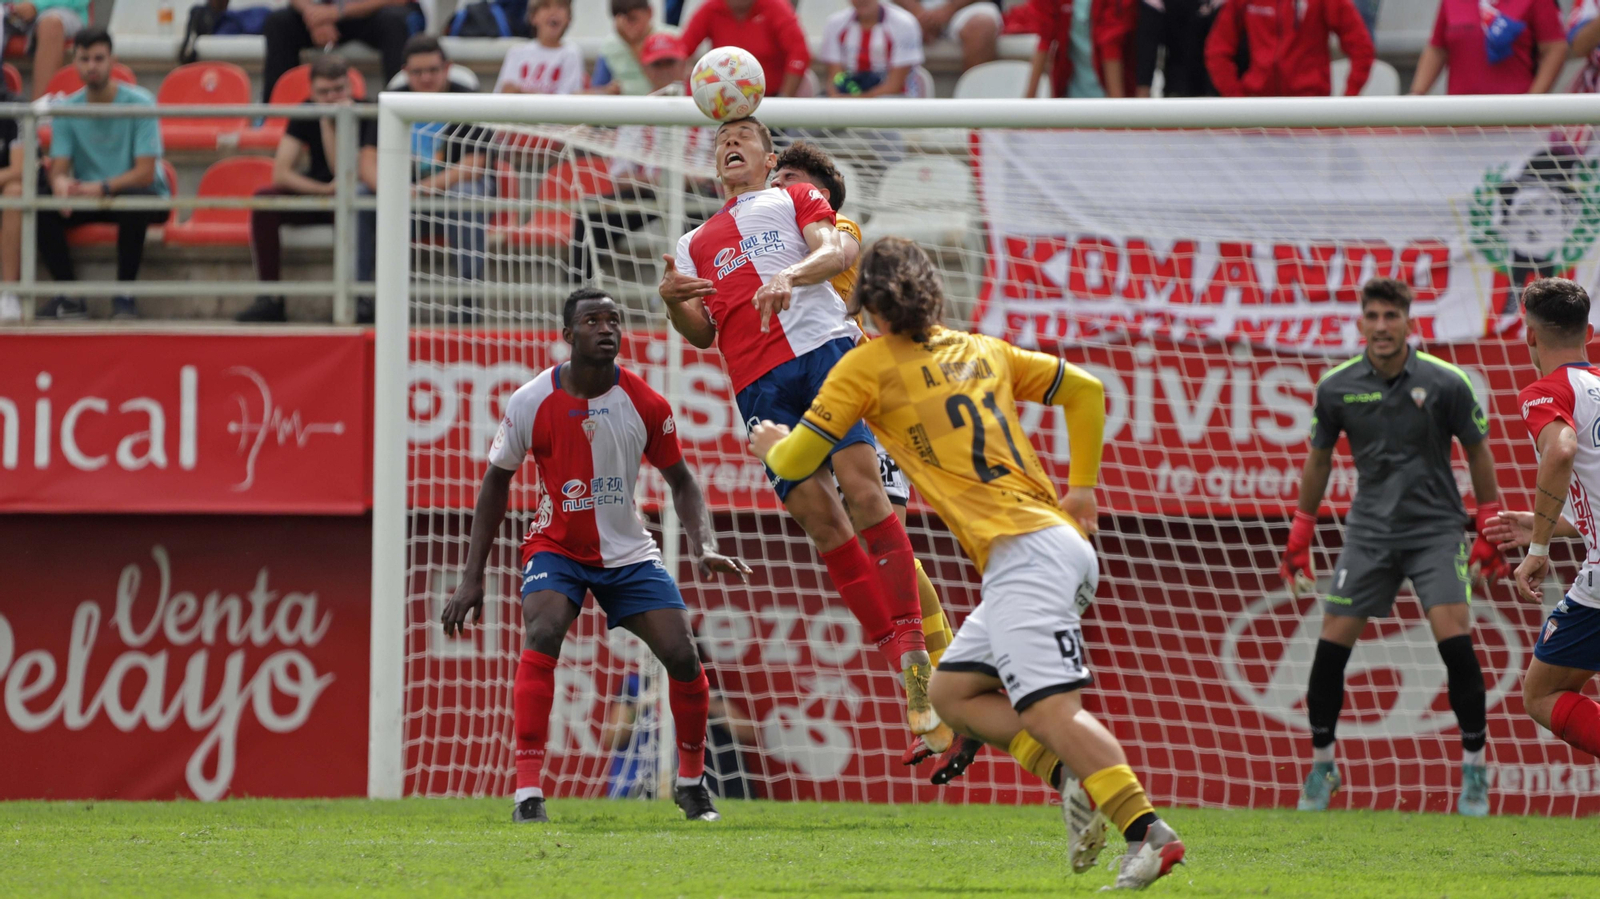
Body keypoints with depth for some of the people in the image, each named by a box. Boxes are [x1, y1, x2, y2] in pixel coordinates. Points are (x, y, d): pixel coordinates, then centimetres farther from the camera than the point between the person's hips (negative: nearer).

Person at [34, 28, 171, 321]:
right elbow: (58, 169, -6)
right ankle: (70, 295, -14)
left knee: (132, 199, -40)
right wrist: (60, 183, -32)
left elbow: (145, 173, -18)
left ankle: (124, 294, -23)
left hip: (141, 194, -4)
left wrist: (102, 188, -35)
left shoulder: (139, 103, -12)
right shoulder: (67, 108, 0)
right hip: (87, 195, 4)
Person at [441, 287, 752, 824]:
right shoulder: (530, 403, -13)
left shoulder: (645, 404, -10)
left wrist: (703, 547, -17)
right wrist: (473, 577, -1)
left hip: (629, 553, 2)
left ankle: (692, 782, 16)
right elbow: (496, 482, 0)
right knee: (541, 637, -29)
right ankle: (529, 793, -29)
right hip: (556, 548, -2)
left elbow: (680, 483, 2)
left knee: (682, 654, -10)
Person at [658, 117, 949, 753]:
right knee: (819, 518, -10)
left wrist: (791, 275, -20)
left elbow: (837, 250, 0)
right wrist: (673, 302, -1)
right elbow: (702, 333, 20)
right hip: (758, 385, 3)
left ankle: (913, 647, -19)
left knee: (861, 486, -20)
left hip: (823, 347, -3)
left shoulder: (795, 200, 19)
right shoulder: (695, 243, 28)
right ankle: (905, 672, -11)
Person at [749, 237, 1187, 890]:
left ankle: (1148, 832, -30)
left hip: (1024, 556, -8)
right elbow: (1086, 391, 30)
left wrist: (771, 444, 32)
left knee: (1051, 709, -18)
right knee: (952, 691, 15)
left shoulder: (868, 365, 4)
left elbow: (795, 461, 9)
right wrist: (1082, 487, 32)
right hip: (1060, 539, 8)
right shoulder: (983, 352, 23)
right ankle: (1075, 781, 0)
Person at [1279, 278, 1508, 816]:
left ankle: (1474, 770, -4)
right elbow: (1319, 459, 11)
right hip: (1369, 530, 2)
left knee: (1455, 641, -16)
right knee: (1331, 646, -3)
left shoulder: (1446, 383, -9)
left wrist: (1490, 530, 1)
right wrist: (1300, 538, 13)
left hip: (1436, 527, -2)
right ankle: (1322, 766, 14)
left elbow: (1477, 452, 2)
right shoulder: (1336, 388, -3)